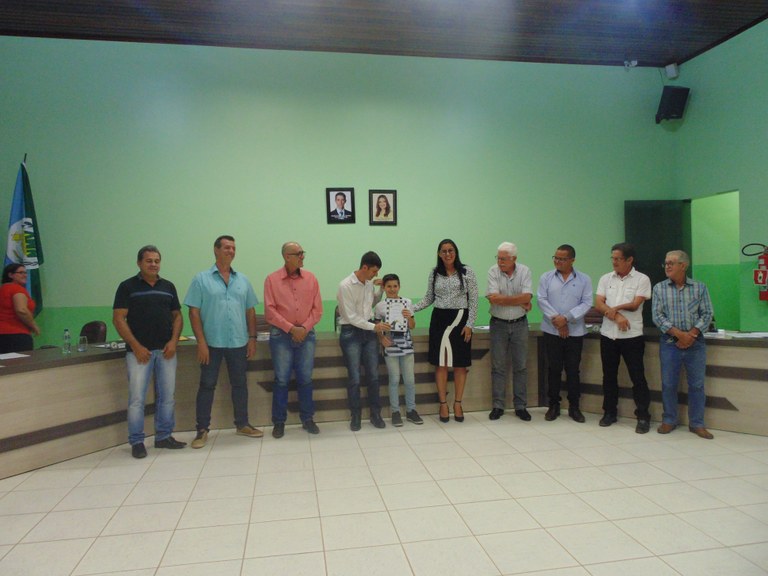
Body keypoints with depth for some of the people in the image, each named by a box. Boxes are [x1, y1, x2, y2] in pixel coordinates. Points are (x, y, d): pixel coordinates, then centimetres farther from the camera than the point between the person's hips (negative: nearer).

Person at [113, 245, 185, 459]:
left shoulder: (168, 286, 12)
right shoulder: (127, 286, 0)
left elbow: (177, 316, 13)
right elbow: (118, 319, -4)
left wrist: (174, 341, -3)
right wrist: (136, 346, -12)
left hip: (166, 350, 4)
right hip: (139, 351, -4)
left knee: (167, 396, 8)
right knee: (137, 397, -2)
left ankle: (164, 436, 21)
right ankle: (137, 442, 10)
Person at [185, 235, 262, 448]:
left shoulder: (243, 280, 8)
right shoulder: (202, 279, -2)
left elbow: (250, 311, 11)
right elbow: (194, 312, -5)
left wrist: (252, 337, 4)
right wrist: (201, 342, -12)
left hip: (239, 343, 3)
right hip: (212, 343, -3)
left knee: (240, 384, 12)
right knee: (207, 385, 5)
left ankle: (242, 424, 25)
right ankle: (202, 429, 15)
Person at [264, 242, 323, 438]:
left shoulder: (310, 278, 4)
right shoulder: (272, 279, -3)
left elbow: (317, 308, 4)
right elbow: (270, 310, -7)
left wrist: (304, 328, -8)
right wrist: (291, 328, -13)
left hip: (306, 334, 2)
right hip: (281, 334, -2)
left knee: (305, 378, 7)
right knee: (281, 379, 3)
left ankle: (307, 418, 20)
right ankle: (279, 421, 14)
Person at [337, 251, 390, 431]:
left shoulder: (369, 283, 4)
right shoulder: (346, 285, -15)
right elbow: (351, 317, -17)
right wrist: (374, 326, -17)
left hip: (369, 331, 6)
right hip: (351, 333, -5)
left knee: (373, 375, 6)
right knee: (355, 378, -2)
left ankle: (375, 414, 18)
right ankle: (355, 415, 15)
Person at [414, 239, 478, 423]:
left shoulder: (466, 272, -1)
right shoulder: (434, 273, 6)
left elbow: (473, 300, -2)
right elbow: (429, 298, 12)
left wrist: (469, 324, -8)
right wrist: (411, 309, -1)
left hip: (460, 319, -1)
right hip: (439, 320, 2)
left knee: (460, 364, 4)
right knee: (441, 363, 3)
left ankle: (457, 403, 17)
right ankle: (443, 403, 14)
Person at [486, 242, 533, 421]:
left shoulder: (525, 271, -5)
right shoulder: (493, 272, -7)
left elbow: (527, 297, -18)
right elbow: (493, 298, -18)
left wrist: (502, 298, -18)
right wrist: (520, 302, -14)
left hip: (519, 324, 1)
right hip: (498, 324, -1)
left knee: (520, 366, 7)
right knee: (498, 366, 5)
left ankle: (520, 406, 18)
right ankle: (498, 406, 15)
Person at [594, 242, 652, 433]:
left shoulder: (642, 279, -2)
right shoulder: (606, 279, 7)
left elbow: (635, 305, -11)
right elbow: (598, 305, -2)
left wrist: (613, 308, -6)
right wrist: (616, 316, -15)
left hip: (632, 336, -4)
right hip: (608, 335, 4)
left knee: (637, 376, 0)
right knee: (609, 376, 12)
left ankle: (643, 416, 10)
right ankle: (610, 412, 24)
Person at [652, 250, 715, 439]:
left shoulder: (699, 287, 3)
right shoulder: (659, 288, 2)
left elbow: (707, 314, 0)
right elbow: (657, 316, -5)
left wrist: (691, 334, -12)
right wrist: (679, 334, -14)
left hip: (695, 343, 0)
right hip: (669, 343, 0)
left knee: (697, 384, 5)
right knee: (668, 384, 6)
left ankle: (697, 424, 18)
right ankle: (669, 420, 20)